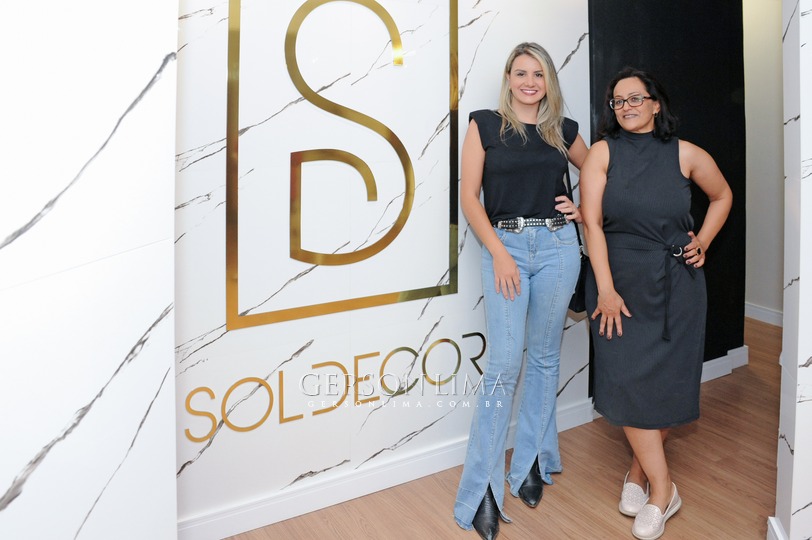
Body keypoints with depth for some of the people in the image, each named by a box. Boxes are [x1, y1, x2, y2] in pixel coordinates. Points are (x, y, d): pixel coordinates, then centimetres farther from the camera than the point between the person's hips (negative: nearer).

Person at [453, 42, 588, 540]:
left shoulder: (564, 130, 10)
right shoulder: (485, 125, 2)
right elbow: (470, 195, -3)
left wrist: (583, 210, 7)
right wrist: (499, 252, -10)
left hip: (557, 246, 3)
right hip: (504, 246, -3)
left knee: (544, 358, 10)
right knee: (504, 364, -7)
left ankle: (533, 463, 27)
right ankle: (482, 491, 2)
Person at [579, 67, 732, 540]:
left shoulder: (686, 154, 1)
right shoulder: (603, 152, -3)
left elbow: (722, 196, 19)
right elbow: (592, 221, -9)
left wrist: (704, 242, 5)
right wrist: (605, 289, -14)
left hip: (676, 285, 1)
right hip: (621, 282, -1)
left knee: (668, 381, 4)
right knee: (628, 379, -6)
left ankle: (640, 469, 26)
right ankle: (662, 488, 9)